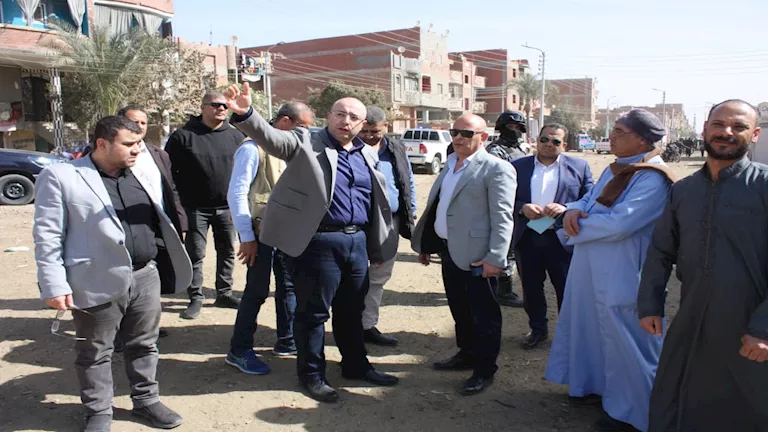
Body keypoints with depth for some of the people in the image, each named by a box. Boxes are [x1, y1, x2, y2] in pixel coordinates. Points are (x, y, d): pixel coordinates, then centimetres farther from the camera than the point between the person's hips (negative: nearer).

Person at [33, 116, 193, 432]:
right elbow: (47, 237, -9)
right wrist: (55, 285, -12)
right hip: (99, 283, -5)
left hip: (145, 276, 5)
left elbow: (158, 219, 18)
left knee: (144, 345, 16)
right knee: (95, 353, 10)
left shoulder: (140, 174, 10)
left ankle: (146, 400, 33)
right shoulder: (60, 177, -7)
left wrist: (168, 257, 16)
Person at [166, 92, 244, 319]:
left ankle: (224, 294, 24)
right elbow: (168, 171, -3)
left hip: (227, 207, 3)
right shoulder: (183, 136, -3)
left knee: (227, 251, 11)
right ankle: (195, 298, 13)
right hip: (196, 208, -3)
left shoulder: (236, 136, 5)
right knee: (195, 254, 2)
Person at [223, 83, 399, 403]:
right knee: (314, 312, 6)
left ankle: (356, 365, 35)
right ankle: (312, 374, 23)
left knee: (352, 310, 18)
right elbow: (271, 137, -20)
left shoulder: (366, 155, 13)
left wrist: (377, 246, 19)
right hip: (320, 242, -5)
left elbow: (377, 202, 18)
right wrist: (244, 113, -39)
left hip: (357, 241, 6)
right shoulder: (306, 143, -3)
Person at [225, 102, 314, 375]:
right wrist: (247, 237, -17)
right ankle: (239, 351, 14)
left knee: (289, 285, 14)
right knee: (257, 291, -1)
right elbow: (237, 193, -16)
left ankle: (287, 342, 30)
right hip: (261, 232, -8)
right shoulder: (254, 148, -14)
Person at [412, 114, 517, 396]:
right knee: (459, 310, 20)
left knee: (483, 314, 5)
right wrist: (426, 243, 19)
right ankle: (466, 354, 38)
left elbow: (502, 218, -17)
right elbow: (437, 205, 19)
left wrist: (496, 258, -23)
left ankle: (485, 370, 19)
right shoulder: (450, 163, 14)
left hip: (476, 255, -8)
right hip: (449, 250, 8)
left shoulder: (496, 169, -11)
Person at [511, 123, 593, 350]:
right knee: (531, 287, 13)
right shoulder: (518, 167, 6)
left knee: (567, 289, 7)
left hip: (562, 239, -2)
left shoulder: (579, 167, 3)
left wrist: (566, 209, -18)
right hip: (526, 238, 2)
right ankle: (538, 329, 30)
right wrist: (522, 208, -15)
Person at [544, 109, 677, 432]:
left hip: (621, 276, -9)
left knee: (623, 342, 4)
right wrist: (574, 210, -10)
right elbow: (589, 200, 14)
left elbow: (619, 223, -28)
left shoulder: (653, 179, -19)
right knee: (594, 329, 21)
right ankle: (597, 386, 42)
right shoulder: (615, 169, 10)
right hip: (592, 269, 9)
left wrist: (574, 228, -15)